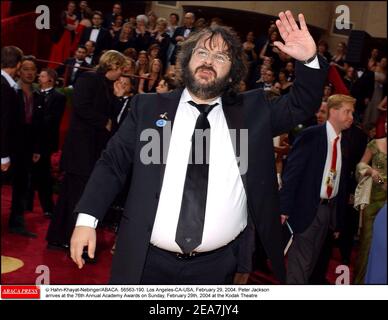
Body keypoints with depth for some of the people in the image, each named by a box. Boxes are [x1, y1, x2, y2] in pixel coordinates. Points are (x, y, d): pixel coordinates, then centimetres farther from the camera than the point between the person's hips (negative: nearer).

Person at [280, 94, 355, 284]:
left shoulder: (343, 142, 8)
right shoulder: (310, 136, -12)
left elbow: (341, 182, 11)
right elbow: (292, 172, -14)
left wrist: (338, 222, 12)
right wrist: (284, 208, -18)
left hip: (330, 208, 7)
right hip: (307, 207, -6)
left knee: (312, 260, 17)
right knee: (301, 260, -2)